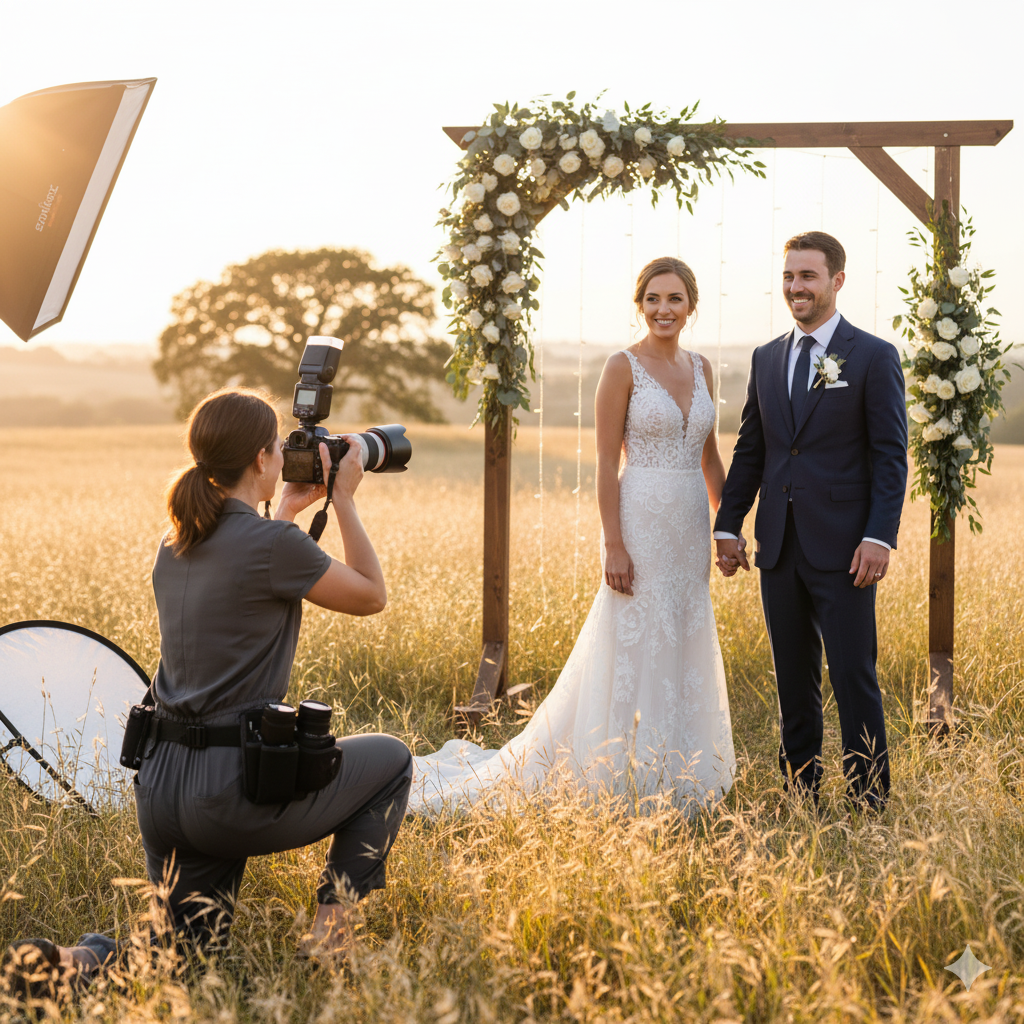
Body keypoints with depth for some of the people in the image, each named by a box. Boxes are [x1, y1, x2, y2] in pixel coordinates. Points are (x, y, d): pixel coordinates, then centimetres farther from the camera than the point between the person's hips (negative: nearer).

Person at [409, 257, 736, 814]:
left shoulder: (701, 368, 11)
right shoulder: (623, 367, -8)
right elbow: (606, 463, -11)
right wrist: (614, 546, -16)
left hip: (690, 529, 7)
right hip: (642, 523, -6)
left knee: (683, 650, 12)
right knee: (635, 648, -2)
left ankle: (673, 778, 24)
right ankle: (622, 776, 10)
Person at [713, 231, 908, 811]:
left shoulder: (874, 357, -3)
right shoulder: (766, 359, 13)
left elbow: (891, 456, -7)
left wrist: (879, 536, -15)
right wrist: (728, 526, 10)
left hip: (842, 548, -5)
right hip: (779, 546, 5)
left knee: (854, 676, -3)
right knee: (794, 679, 11)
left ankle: (870, 800, 6)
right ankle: (799, 790, 20)